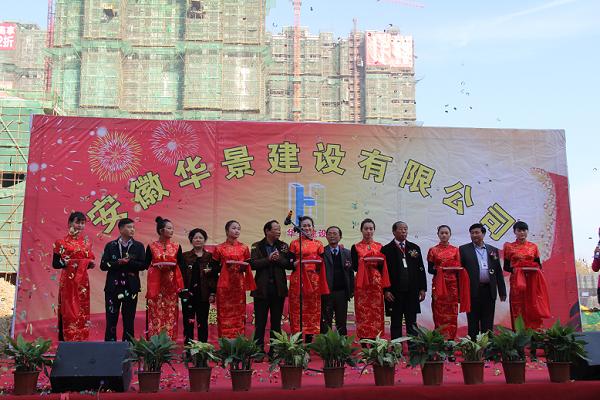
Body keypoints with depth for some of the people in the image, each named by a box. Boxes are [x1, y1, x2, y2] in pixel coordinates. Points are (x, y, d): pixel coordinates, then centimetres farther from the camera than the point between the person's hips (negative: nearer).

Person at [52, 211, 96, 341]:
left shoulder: (86, 242, 11)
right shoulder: (62, 242, -3)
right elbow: (55, 263, -5)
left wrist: (91, 263, -3)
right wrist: (67, 262, -20)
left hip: (83, 282, 5)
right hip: (68, 282, -5)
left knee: (82, 313, 5)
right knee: (69, 312, -4)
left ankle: (81, 342, 10)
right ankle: (68, 342, 0)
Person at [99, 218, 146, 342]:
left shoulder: (138, 246, 7)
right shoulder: (110, 246, 6)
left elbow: (143, 265, -3)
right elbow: (103, 265, -2)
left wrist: (129, 262, -15)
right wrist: (118, 263, -15)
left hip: (131, 287, 1)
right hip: (113, 287, 0)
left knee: (129, 319, 4)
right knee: (111, 319, 1)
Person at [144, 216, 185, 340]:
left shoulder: (176, 247, 7)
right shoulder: (151, 247, 2)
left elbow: (181, 265, 8)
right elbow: (146, 264, 4)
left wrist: (173, 265, -10)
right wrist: (156, 266, -12)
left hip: (171, 284, 2)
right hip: (155, 284, -2)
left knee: (170, 312, 0)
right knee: (155, 312, -3)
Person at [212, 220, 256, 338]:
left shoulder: (244, 248, 9)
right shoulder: (219, 248, 4)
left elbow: (248, 267, 13)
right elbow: (214, 268, 6)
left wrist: (243, 266, -8)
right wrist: (226, 264, -9)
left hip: (239, 285, 2)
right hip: (224, 285, -2)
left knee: (239, 315, 1)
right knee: (225, 315, -2)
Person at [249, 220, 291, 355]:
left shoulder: (284, 246, 9)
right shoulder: (257, 246, 3)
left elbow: (289, 264, 0)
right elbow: (253, 264, -11)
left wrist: (279, 259, -15)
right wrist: (268, 259, -18)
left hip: (279, 288, 2)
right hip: (262, 288, -2)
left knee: (276, 322, 8)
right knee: (260, 321, 2)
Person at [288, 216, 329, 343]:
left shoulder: (318, 244, 11)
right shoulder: (294, 243, 7)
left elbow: (323, 264, 12)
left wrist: (318, 262, -8)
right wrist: (295, 263, -14)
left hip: (313, 280, 2)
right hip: (297, 279, -2)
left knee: (313, 308, 2)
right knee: (297, 308, -4)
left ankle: (309, 340, 9)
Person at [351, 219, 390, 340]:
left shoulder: (379, 247, 11)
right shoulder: (356, 247, 6)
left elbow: (383, 267, 8)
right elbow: (355, 266, -2)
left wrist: (378, 263, -12)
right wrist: (364, 262, -18)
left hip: (376, 284, 2)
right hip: (362, 285, -2)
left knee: (376, 313, 0)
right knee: (363, 314, -4)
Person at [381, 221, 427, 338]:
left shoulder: (415, 248, 11)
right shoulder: (386, 249, 1)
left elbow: (421, 269, 11)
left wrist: (422, 288, 4)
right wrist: (386, 290, -10)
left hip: (412, 292, 3)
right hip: (394, 292, -3)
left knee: (412, 323, 7)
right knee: (396, 323, 4)